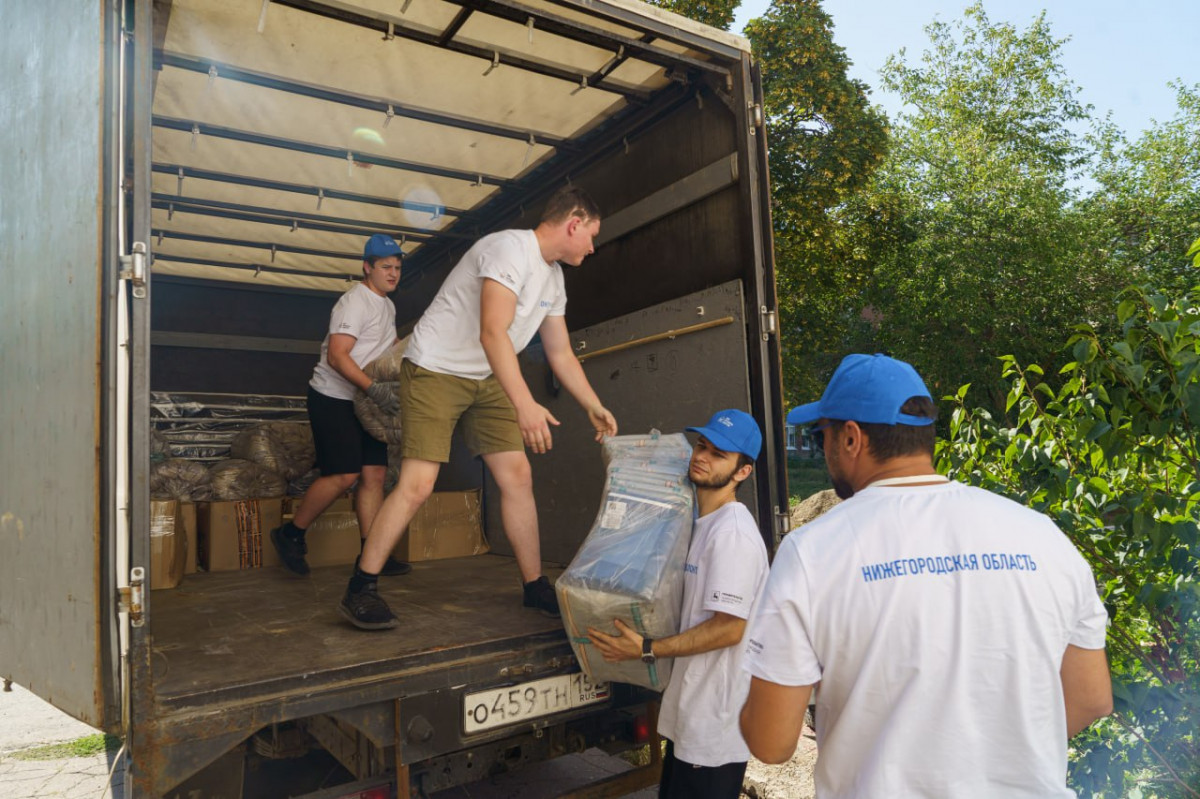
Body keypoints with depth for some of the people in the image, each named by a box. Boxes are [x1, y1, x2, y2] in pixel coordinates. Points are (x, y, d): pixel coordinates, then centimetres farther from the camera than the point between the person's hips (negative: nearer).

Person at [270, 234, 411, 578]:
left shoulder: (387, 305, 15)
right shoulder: (355, 301, -14)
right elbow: (336, 357, -25)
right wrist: (374, 389, -32)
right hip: (333, 398, -9)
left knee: (374, 473, 1)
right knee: (345, 474, -12)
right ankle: (291, 534, 8)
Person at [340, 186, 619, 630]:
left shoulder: (553, 278, 9)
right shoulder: (511, 249, -20)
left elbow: (561, 355, 15)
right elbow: (492, 332, -33)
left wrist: (595, 408, 12)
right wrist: (524, 404, -41)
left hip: (485, 379, 9)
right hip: (434, 371, -8)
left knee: (518, 476, 1)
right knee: (417, 484, -14)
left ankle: (535, 586, 11)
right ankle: (360, 591, 1)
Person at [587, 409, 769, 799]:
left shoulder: (732, 533, -22)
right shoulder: (701, 523, 9)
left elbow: (729, 628, -25)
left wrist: (647, 650, -22)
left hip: (716, 721, -10)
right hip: (689, 709, 10)